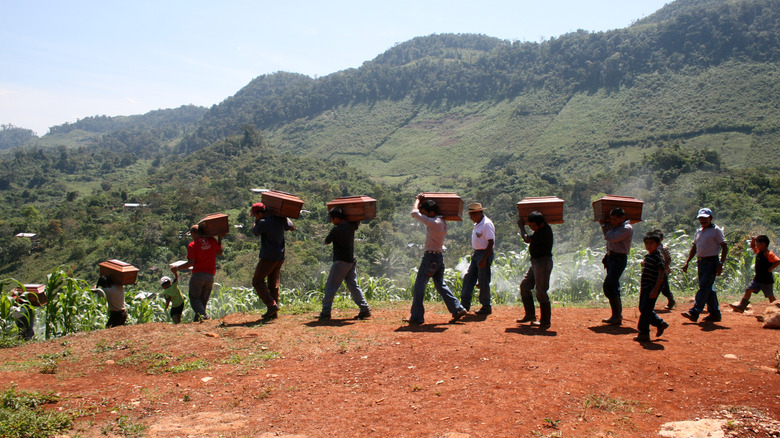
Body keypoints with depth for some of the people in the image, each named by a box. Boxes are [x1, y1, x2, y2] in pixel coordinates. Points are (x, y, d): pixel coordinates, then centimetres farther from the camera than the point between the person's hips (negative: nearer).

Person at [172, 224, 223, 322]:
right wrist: (220, 238, 25)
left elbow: (191, 263, -14)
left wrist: (177, 268, -1)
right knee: (203, 300, 14)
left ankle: (203, 315, -18)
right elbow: (219, 253, 21)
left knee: (194, 298, 4)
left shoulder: (192, 245, -8)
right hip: (210, 275, 5)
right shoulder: (212, 241, 5)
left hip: (198, 274, -5)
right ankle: (197, 319, 16)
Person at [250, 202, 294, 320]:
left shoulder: (263, 223, -15)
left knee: (257, 281, 4)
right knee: (273, 284, 12)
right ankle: (274, 313, 11)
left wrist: (256, 221, 15)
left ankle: (272, 305, -9)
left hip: (268, 257, -7)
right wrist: (284, 216, 27)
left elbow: (254, 232, 4)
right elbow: (291, 228, 23)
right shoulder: (280, 219, 5)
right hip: (280, 257, 8)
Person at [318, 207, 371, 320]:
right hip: (351, 261, 7)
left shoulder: (336, 229, -15)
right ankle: (365, 310, 7)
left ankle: (326, 312, 1)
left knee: (330, 286, 0)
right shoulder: (351, 226, 4)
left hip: (341, 262, -7)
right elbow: (358, 222, 29)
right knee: (353, 286, 11)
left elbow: (326, 242, -4)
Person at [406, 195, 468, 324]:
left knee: (419, 287, -1)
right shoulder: (442, 222, 9)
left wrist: (417, 199, 2)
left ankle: (417, 317, 4)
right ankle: (458, 309, 10)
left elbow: (415, 212, -15)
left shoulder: (434, 223, -19)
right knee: (441, 285, 15)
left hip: (430, 257, -9)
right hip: (439, 257, 9)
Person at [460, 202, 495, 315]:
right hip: (476, 253, 10)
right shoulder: (477, 224, 12)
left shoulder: (487, 224, -17)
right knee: (468, 277, 8)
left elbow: (491, 242, -21)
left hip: (485, 254, -10)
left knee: (483, 281, -3)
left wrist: (484, 259, -23)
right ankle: (465, 304, 13)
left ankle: (486, 307, 9)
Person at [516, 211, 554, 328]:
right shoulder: (540, 229, 7)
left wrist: (521, 226, -6)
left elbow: (527, 239, -21)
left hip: (543, 262, -11)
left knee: (541, 292, -6)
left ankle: (545, 322, 3)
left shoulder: (545, 232, -23)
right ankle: (530, 315, 20)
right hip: (536, 262, 11)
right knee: (524, 285, 13)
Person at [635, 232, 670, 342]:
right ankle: (660, 323, 29)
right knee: (643, 308, 14)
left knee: (646, 309, -8)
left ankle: (644, 334, -1)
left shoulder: (658, 257, -12)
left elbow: (661, 274, -18)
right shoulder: (647, 256, 14)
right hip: (645, 288, 9)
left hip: (652, 288, -9)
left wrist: (655, 289, -23)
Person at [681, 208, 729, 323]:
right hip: (700, 262, 8)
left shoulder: (716, 230, -4)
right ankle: (715, 314, 19)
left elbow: (725, 247, -8)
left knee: (704, 287, -12)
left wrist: (721, 264, -16)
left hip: (711, 262, -8)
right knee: (708, 289, 11)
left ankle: (694, 313, -18)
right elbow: (694, 248, 21)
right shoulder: (698, 231, 16)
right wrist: (687, 262, 13)